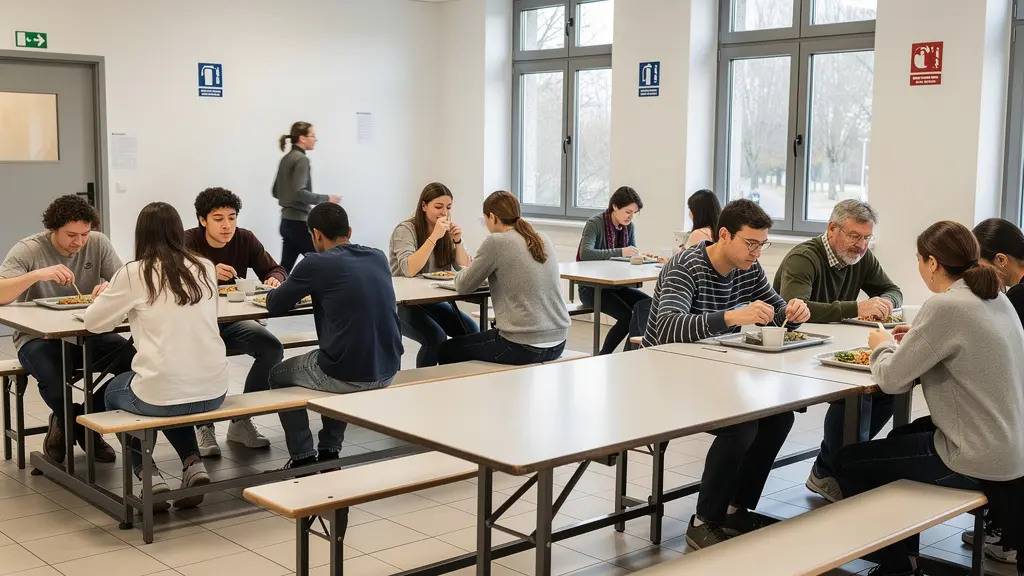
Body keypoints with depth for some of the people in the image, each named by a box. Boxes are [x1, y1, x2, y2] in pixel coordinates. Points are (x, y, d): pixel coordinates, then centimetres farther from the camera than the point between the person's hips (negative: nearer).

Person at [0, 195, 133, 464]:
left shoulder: (98, 244, -1)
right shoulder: (27, 250, -9)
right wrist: (37, 274, -36)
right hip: (39, 338, -3)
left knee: (133, 357, -26)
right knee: (53, 378, -37)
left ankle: (69, 425, -3)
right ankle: (86, 431, -1)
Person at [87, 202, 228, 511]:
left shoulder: (133, 273, -4)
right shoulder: (205, 267, 6)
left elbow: (94, 322, 9)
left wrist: (106, 296, 28)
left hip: (162, 394, -4)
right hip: (213, 392, 4)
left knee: (114, 391, 31)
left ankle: (150, 476, 16)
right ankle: (194, 466, 17)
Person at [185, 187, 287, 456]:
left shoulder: (245, 239, 0)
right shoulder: (187, 242, -10)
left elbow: (276, 270, 6)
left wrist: (274, 280, -18)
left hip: (234, 321, 4)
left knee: (272, 349, -21)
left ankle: (241, 422, -4)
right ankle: (205, 425, -13)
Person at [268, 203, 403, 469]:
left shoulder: (316, 263, -8)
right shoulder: (379, 257, 8)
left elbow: (274, 305, 4)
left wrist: (298, 289, 25)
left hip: (347, 375, -6)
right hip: (386, 371, 6)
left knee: (278, 375, 24)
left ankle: (303, 459, 21)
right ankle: (330, 451, 36)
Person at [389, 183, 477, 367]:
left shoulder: (447, 230, 5)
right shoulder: (405, 229, -14)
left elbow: (465, 269, 2)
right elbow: (409, 270, -30)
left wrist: (457, 241, -14)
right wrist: (434, 236, -32)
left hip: (434, 301, 6)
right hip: (403, 304, -6)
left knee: (471, 331, -19)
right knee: (436, 338, -30)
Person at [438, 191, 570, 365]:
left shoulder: (496, 241, -9)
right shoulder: (544, 240, 9)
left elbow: (463, 287, 0)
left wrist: (468, 269, 20)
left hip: (523, 348, -7)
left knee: (447, 351, 17)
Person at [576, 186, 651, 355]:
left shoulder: (629, 227, 5)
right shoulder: (595, 224, -15)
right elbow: (585, 253, -31)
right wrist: (620, 252, -38)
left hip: (616, 285, 7)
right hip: (592, 287, -6)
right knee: (627, 315, -27)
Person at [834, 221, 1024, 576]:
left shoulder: (945, 306, -22)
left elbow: (892, 380, -17)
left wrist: (882, 346, 2)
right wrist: (917, 339, 11)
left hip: (979, 459, -9)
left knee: (849, 463, 6)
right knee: (898, 439, 32)